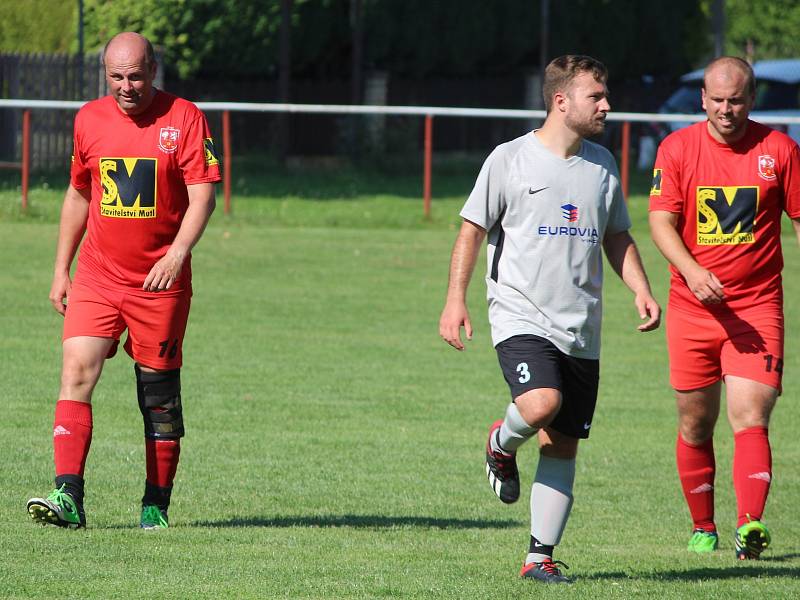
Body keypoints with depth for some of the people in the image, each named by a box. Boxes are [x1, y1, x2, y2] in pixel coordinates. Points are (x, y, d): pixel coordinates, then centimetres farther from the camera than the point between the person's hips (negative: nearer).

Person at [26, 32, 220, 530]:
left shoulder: (185, 119, -5)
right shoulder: (89, 120, 8)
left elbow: (202, 195, -10)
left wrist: (177, 252, -26)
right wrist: (62, 269, 16)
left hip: (161, 282, -3)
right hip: (96, 278, 3)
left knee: (159, 391, 4)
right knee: (77, 372, -14)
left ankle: (157, 504, 16)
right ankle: (68, 497, -20)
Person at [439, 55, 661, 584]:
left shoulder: (602, 164, 12)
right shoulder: (511, 159, -3)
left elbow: (618, 238, 21)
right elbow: (473, 230, 0)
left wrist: (641, 291, 5)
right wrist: (455, 300, -8)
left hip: (581, 331, 5)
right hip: (521, 316, -5)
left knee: (563, 444, 2)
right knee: (542, 403, -29)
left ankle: (541, 556, 10)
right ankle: (502, 444, 6)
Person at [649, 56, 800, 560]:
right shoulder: (677, 149, 0)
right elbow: (662, 221, -6)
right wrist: (692, 271, -24)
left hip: (758, 307, -2)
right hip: (693, 308, 2)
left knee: (750, 419, -15)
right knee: (695, 424, 8)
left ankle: (750, 526, -26)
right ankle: (703, 527, 24)